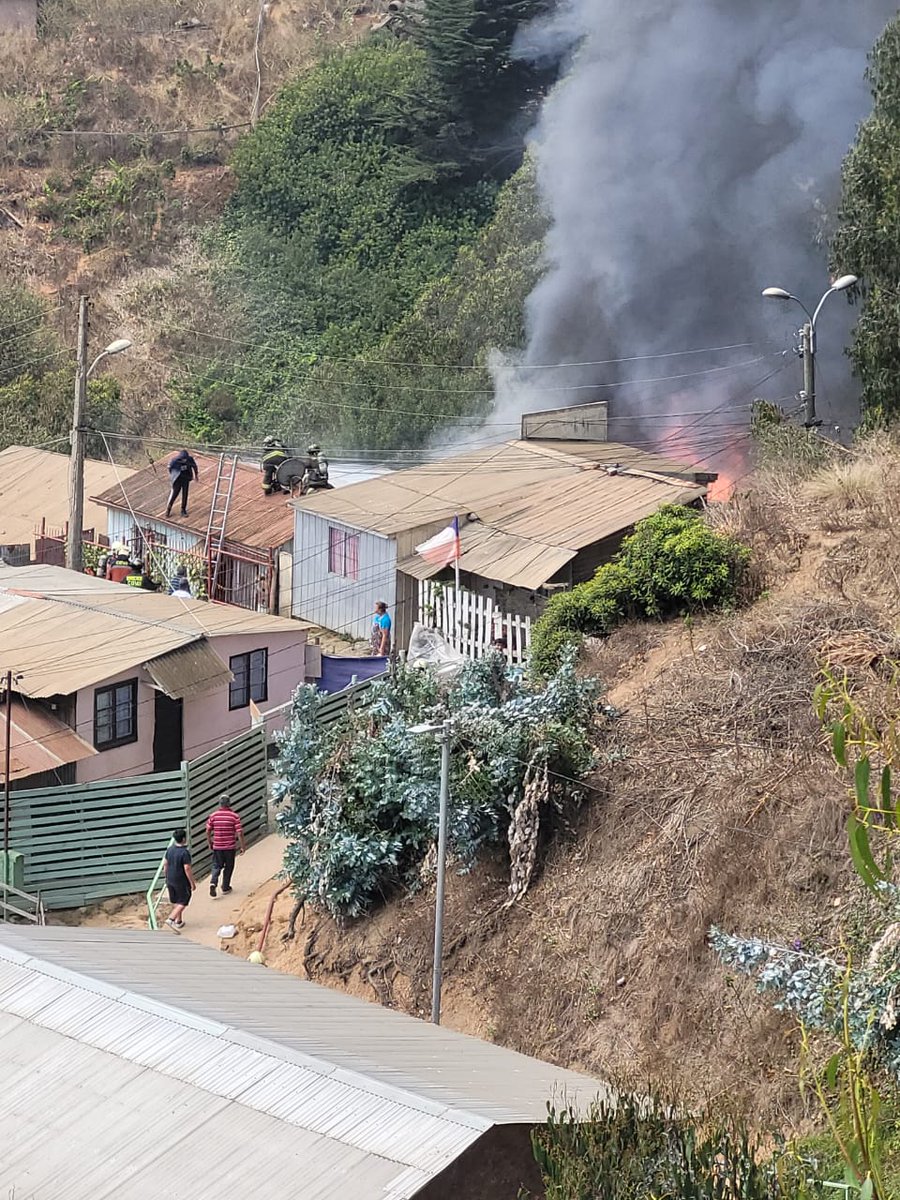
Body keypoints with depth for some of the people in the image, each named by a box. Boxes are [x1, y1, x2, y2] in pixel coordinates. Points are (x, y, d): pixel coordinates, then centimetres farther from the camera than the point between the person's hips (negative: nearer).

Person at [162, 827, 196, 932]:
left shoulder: (170, 850, 0)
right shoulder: (185, 853, -22)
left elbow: (165, 864, 9)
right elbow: (187, 869, -23)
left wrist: (167, 877, 22)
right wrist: (192, 883, -13)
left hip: (170, 880, 7)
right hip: (181, 882, -7)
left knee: (175, 902, 20)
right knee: (183, 903, 3)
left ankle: (179, 921, 31)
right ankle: (171, 919, -12)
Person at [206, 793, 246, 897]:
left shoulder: (213, 816, -4)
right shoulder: (234, 816, -10)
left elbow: (208, 831, 0)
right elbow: (239, 833, -12)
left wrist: (210, 843, 16)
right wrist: (243, 846, -2)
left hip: (217, 846, 1)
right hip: (230, 847, -1)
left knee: (216, 866, 10)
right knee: (228, 867, 14)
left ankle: (213, 883, -13)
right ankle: (225, 888, 21)